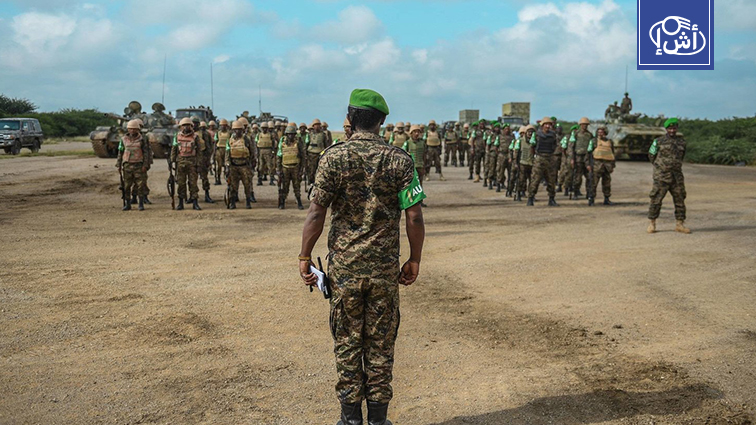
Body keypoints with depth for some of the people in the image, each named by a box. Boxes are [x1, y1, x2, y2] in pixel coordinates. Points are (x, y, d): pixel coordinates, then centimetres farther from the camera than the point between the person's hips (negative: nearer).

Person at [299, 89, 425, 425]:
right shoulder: (400, 160, -3)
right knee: (381, 343, 10)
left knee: (347, 341, 10)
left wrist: (305, 257, -1)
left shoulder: (333, 157, -5)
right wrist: (414, 261, 5)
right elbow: (414, 217, -6)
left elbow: (316, 212, -9)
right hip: (386, 267, 1)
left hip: (344, 265, -1)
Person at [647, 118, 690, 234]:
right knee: (656, 199, -5)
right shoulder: (659, 141, 0)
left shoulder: (682, 142, 10)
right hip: (661, 176, -4)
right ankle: (652, 224, 3)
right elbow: (651, 155, 11)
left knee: (680, 199, 3)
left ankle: (680, 224, 10)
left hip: (677, 176, 4)